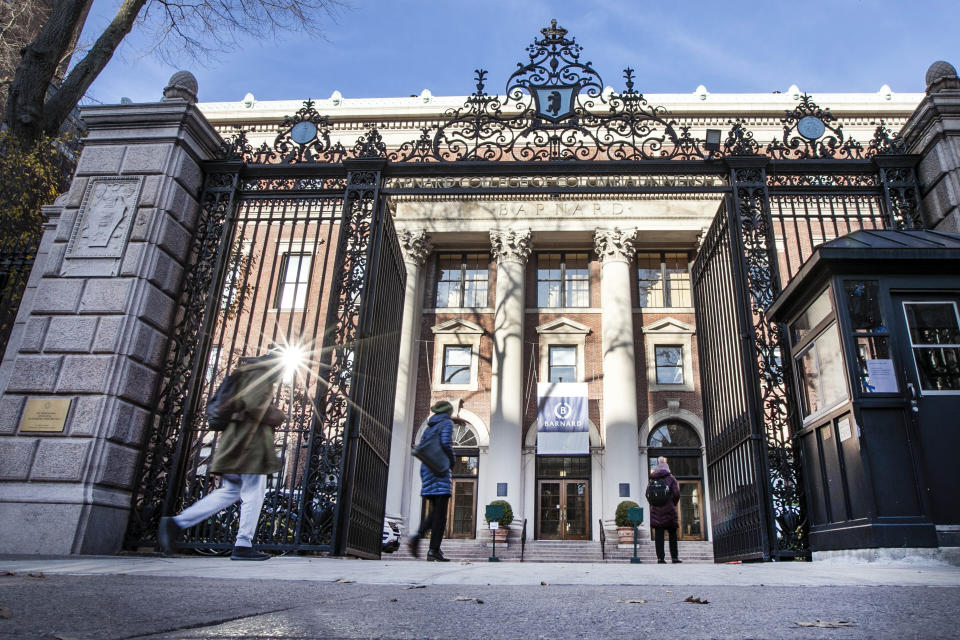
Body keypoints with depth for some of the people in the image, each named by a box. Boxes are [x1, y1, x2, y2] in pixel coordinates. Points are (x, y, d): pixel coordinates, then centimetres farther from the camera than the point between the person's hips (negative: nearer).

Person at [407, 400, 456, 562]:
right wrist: (452, 460, -2)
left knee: (435, 511, 14)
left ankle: (417, 536, -7)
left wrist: (423, 478, 17)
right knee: (440, 513, -5)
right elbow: (446, 442, -17)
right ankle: (434, 551, -8)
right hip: (440, 470, -7)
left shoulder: (429, 427, 21)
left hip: (427, 469, 7)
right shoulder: (446, 423, 0)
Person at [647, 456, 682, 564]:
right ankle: (674, 557, 6)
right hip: (669, 511, -2)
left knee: (658, 534, 1)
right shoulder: (671, 478, -1)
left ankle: (660, 557, -4)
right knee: (672, 534, 7)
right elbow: (676, 493, -5)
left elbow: (647, 494, 4)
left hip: (656, 511, 2)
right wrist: (673, 504, 10)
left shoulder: (652, 479, 7)